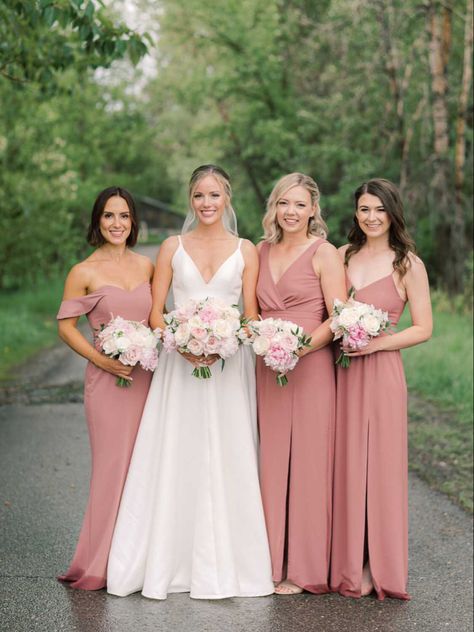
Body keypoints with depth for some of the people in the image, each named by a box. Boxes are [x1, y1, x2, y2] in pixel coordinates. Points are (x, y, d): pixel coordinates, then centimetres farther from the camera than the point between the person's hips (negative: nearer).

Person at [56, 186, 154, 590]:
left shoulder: (146, 266, 10)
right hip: (108, 379, -4)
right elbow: (66, 327, -2)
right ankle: (101, 566, 9)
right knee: (113, 467, -3)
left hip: (146, 376, 4)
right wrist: (101, 359, -13)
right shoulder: (84, 273, -3)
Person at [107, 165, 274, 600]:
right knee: (174, 460, -1)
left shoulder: (245, 251, 7)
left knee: (227, 462, -1)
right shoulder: (173, 248, 8)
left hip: (229, 365, 0)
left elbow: (251, 316, 3)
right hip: (179, 365, 0)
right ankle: (167, 563, 8)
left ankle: (224, 564, 9)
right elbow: (156, 313, 4)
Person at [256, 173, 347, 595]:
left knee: (307, 464, -1)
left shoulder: (324, 253, -5)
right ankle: (275, 560, 17)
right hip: (269, 369, 5)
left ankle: (305, 568, 9)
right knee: (272, 462, 7)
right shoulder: (262, 251, 13)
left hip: (312, 368, -5)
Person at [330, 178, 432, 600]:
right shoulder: (342, 256, 11)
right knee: (345, 466, 5)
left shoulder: (408, 264, 0)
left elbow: (423, 328, -2)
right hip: (339, 371, 4)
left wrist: (375, 343, -13)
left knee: (378, 466, 0)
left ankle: (375, 567, 13)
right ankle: (347, 564, 16)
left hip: (380, 372, -3)